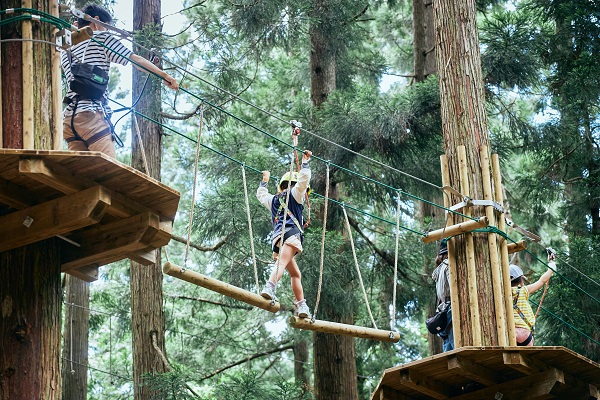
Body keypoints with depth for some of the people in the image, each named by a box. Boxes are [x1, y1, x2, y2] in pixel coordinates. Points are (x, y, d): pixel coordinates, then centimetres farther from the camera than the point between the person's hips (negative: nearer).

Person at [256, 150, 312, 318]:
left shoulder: (273, 199, 31)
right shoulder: (294, 194, 13)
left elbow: (260, 194, 50)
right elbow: (304, 178, 1)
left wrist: (265, 180, 65)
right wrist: (305, 162, 14)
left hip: (277, 238, 8)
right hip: (290, 233, -8)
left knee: (296, 274, 12)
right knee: (282, 263, -30)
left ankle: (301, 306, 2)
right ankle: (270, 287, -56)